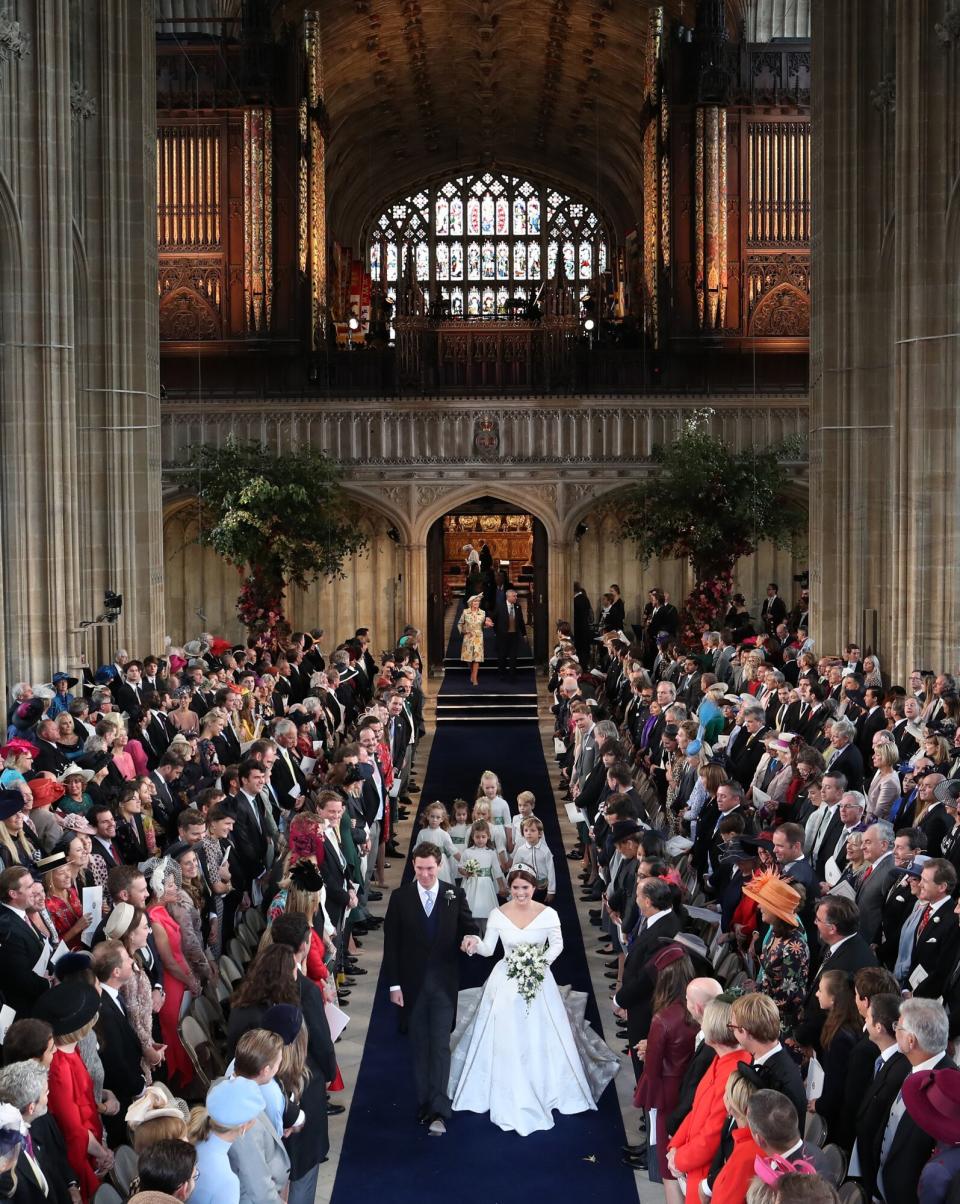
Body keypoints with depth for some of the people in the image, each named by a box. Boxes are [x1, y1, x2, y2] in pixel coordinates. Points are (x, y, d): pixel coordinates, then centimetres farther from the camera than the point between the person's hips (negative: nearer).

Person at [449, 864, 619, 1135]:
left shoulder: (548, 914, -9)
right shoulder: (498, 915, -8)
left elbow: (557, 944, 3)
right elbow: (488, 948, -2)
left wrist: (544, 961, -13)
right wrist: (474, 944, -23)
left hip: (538, 981, 0)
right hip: (506, 983, 0)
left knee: (541, 1039, 6)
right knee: (505, 1042, 3)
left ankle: (545, 1090, 28)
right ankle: (509, 1099, 19)